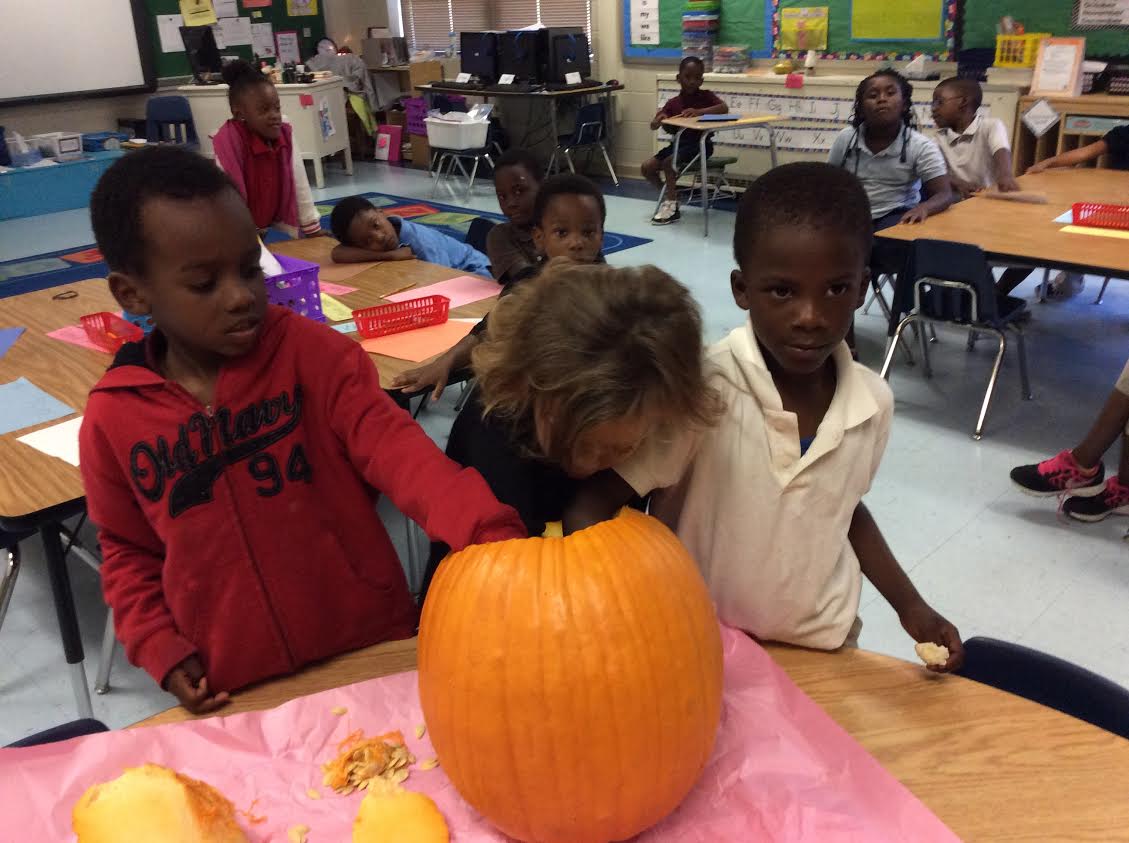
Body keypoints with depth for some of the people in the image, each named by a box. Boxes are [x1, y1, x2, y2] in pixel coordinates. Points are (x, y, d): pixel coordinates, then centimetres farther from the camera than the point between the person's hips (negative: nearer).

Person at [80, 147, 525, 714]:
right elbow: (128, 551, 8)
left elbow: (397, 449, -24)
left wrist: (492, 534, -39)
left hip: (369, 646, -1)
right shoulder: (112, 419, -7)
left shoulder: (312, 353, -13)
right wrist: (163, 650, -4)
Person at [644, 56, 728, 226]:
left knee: (669, 162, -27)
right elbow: (653, 126, 0)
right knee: (647, 167, -7)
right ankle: (670, 196, 13)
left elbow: (724, 108, -22)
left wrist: (699, 112, -34)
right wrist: (658, 118, -25)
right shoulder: (673, 103, 7)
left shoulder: (706, 96, -2)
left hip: (700, 143, -5)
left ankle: (671, 205, -13)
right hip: (679, 143, 6)